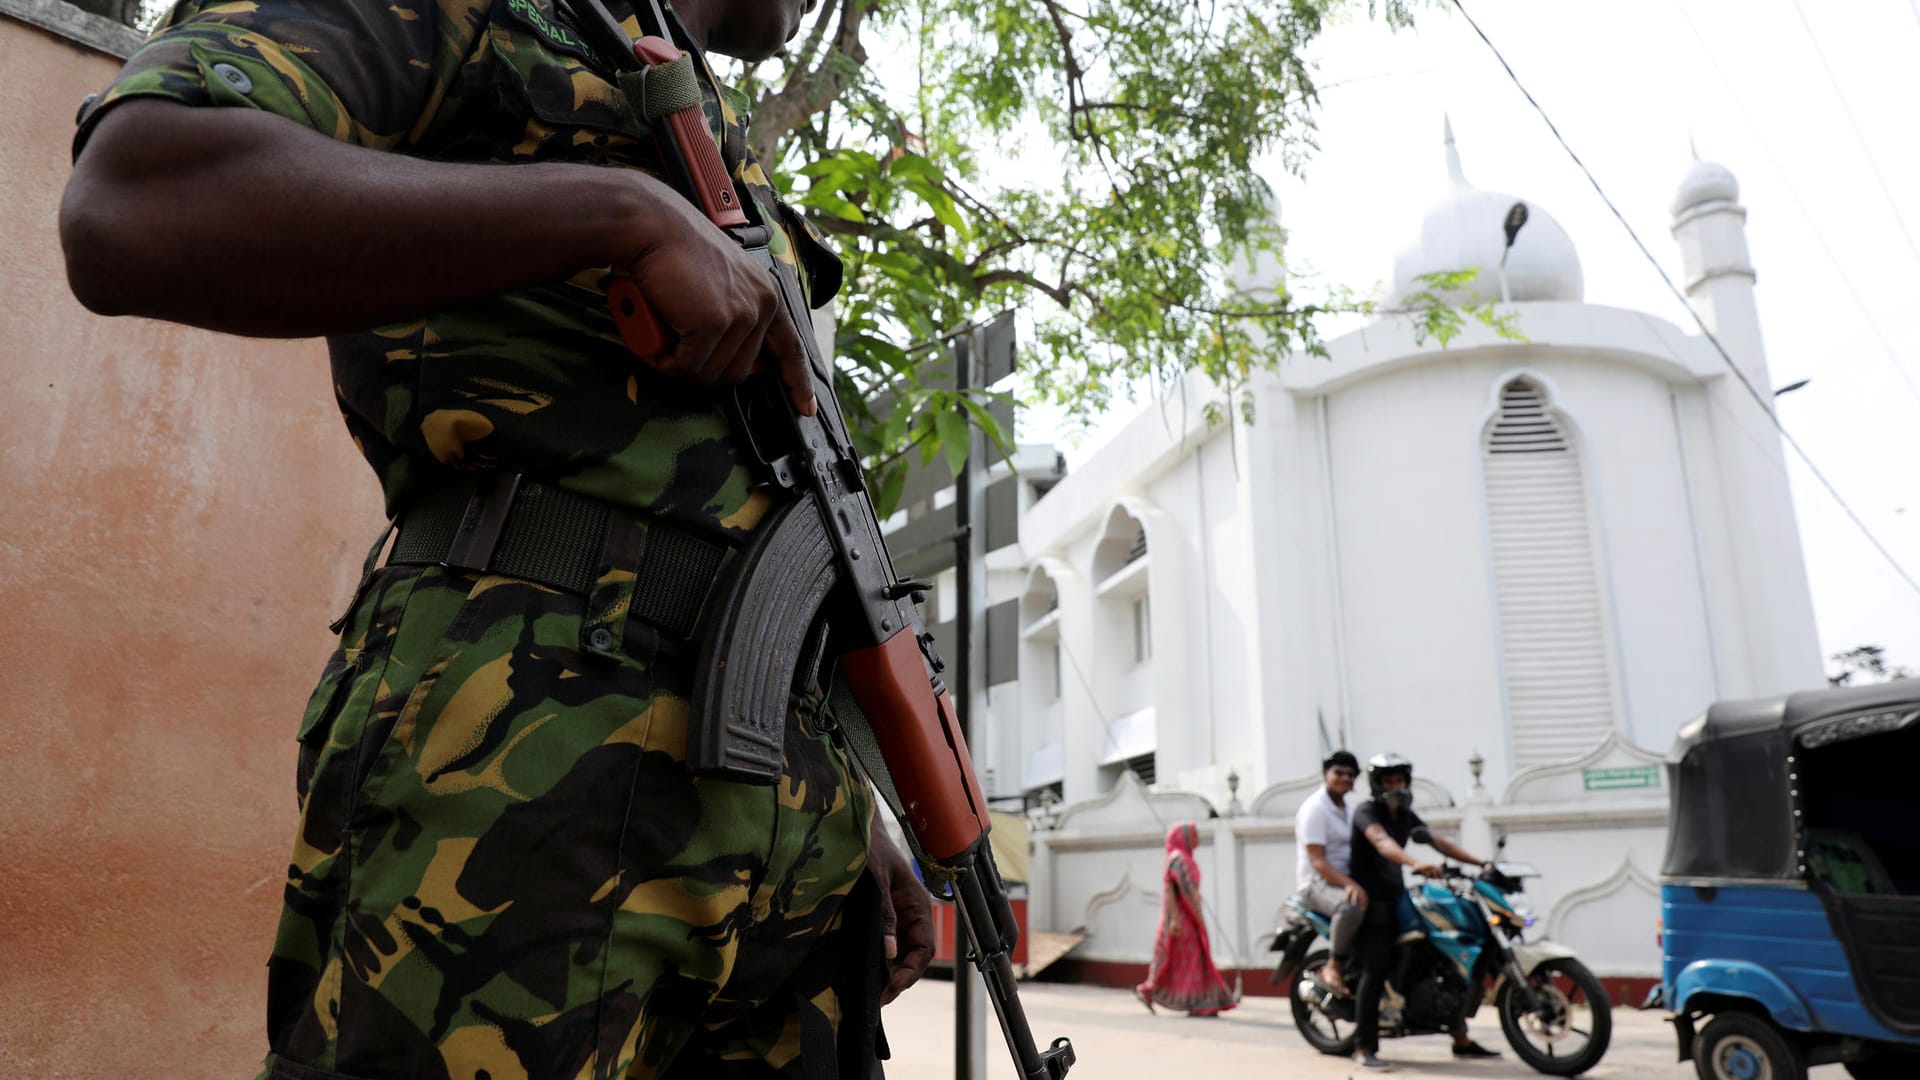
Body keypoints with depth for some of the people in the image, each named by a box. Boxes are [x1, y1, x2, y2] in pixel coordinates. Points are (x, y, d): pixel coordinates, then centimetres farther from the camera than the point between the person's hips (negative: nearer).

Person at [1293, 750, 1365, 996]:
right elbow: (1317, 860, -19)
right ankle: (1334, 966, -20)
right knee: (1351, 906, -38)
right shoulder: (1314, 808, -11)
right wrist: (1349, 884, -32)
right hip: (1317, 884, -9)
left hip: (1346, 880, 9)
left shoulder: (1349, 810, 18)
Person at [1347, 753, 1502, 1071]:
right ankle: (1363, 1049, -12)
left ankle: (1461, 1041, 15)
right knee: (1375, 972, -15)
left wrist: (1480, 863, 0)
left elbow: (1438, 841, 11)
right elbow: (1382, 842, -31)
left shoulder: (1405, 815, 14)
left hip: (1399, 899, 8)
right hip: (1371, 902, -8)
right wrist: (1415, 863, -48)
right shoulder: (1366, 812, -12)